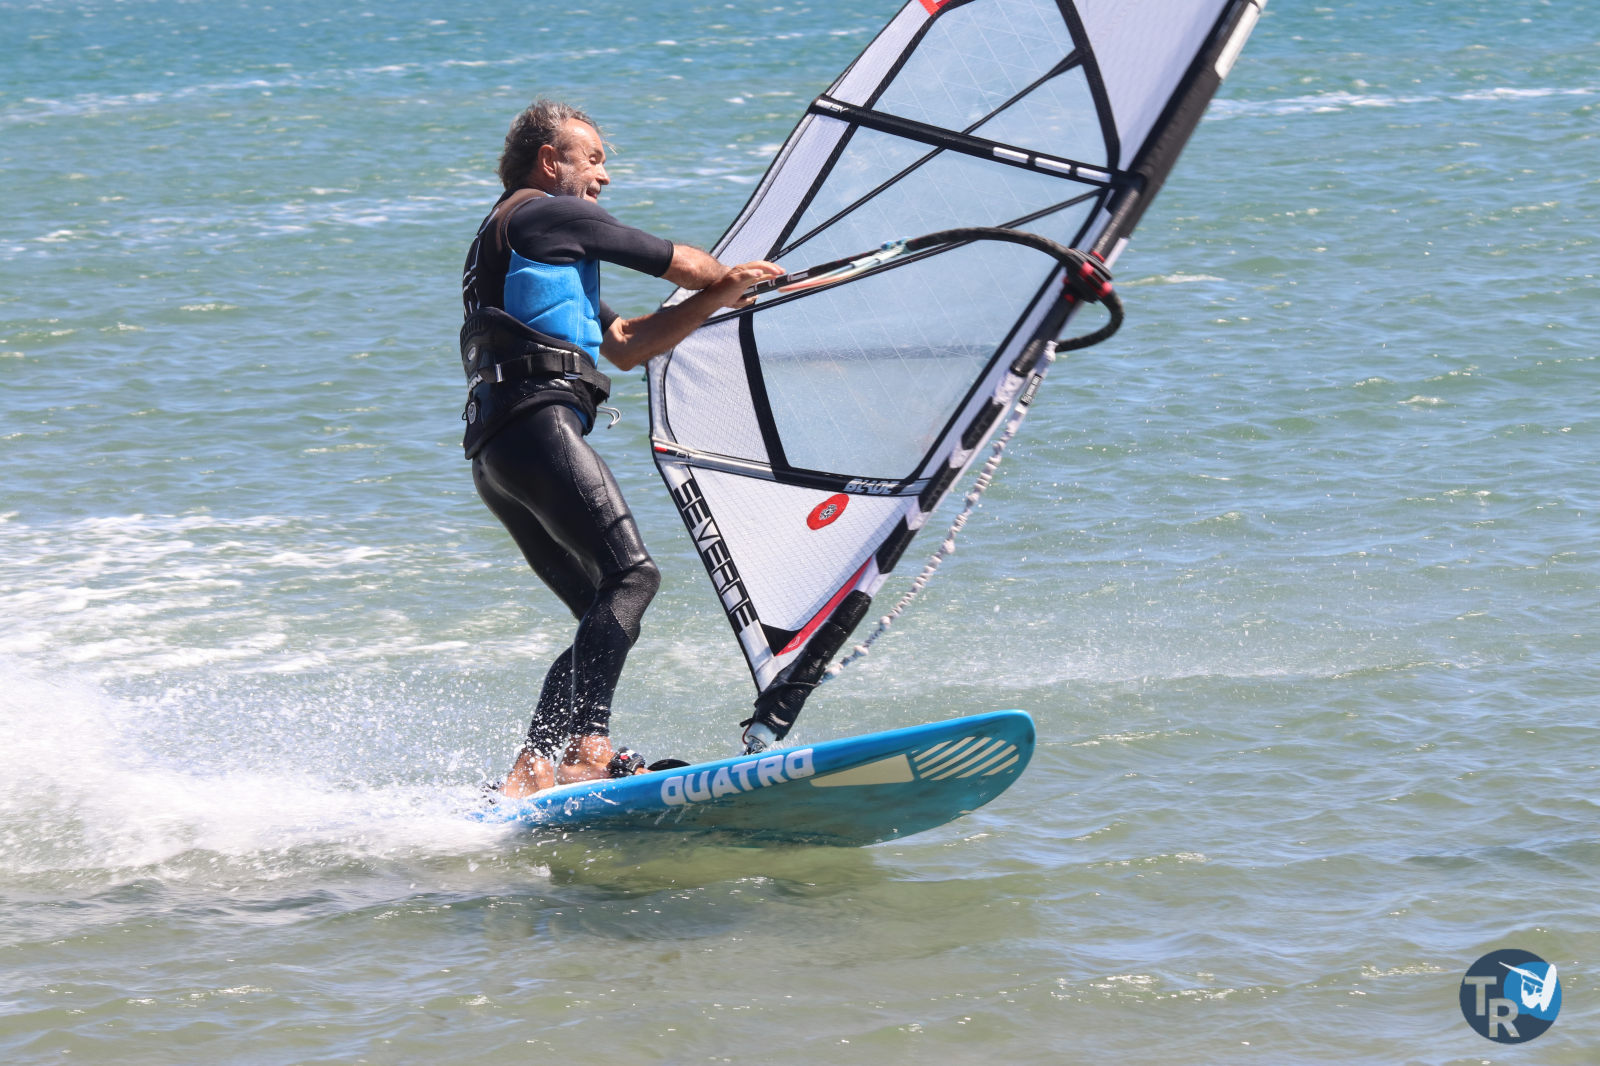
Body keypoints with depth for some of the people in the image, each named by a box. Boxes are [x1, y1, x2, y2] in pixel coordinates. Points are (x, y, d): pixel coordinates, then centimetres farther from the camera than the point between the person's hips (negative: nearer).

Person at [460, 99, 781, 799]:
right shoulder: (548, 214, 6)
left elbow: (625, 346, 30)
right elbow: (682, 265, 10)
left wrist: (719, 297, 22)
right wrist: (725, 280, 32)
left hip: (495, 451, 10)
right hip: (536, 420, -10)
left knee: (607, 617, 5)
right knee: (630, 576, -21)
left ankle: (529, 771, -8)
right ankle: (586, 748, -35)